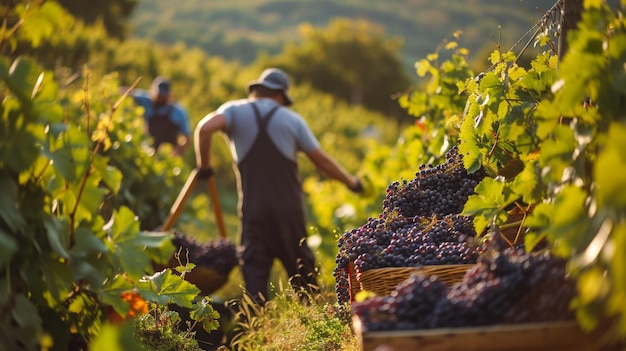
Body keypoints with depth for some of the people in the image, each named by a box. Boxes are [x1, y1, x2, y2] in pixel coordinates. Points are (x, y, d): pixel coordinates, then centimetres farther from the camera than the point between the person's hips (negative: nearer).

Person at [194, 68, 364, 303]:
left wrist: (203, 165, -2)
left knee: (254, 268, 3)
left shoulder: (235, 110, 4)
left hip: (253, 209, -1)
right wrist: (351, 182, 21)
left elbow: (205, 128, -16)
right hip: (289, 206, 1)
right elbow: (322, 160, 8)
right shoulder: (292, 119, 7)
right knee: (301, 267, 13)